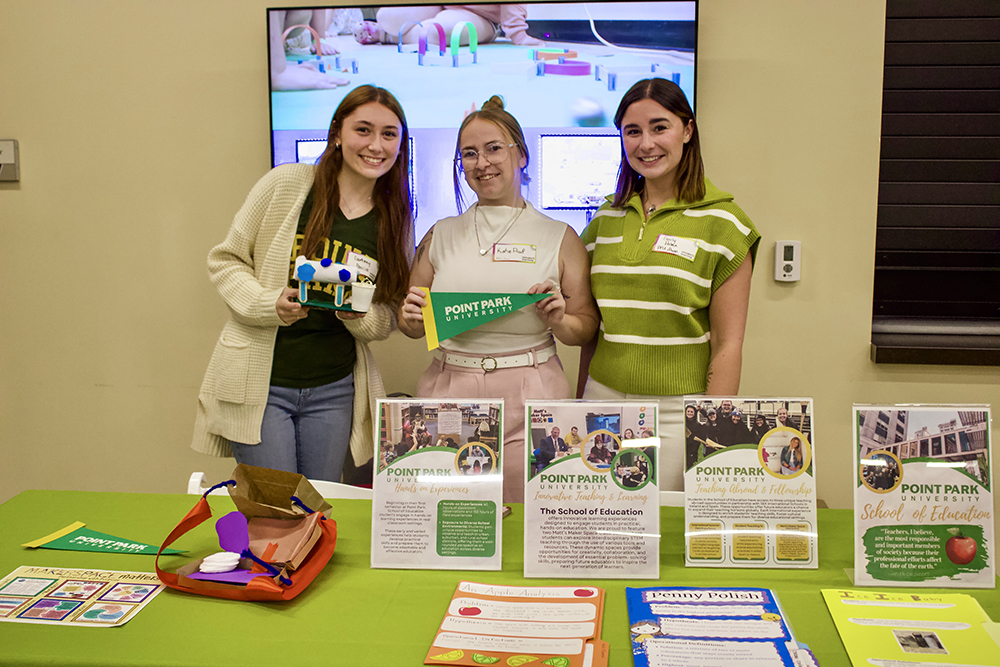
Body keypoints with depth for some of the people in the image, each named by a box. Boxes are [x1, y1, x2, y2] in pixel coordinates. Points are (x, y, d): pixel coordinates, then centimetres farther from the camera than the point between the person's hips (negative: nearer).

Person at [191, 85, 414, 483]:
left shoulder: (397, 219, 3)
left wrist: (360, 316, -13)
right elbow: (225, 261, -1)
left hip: (334, 390, 3)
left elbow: (390, 317, 9)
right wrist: (270, 305, -18)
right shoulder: (286, 183, -7)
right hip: (258, 382, -3)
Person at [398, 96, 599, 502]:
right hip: (450, 393, 2)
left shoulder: (559, 237, 4)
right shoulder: (441, 235, 10)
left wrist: (559, 321, -11)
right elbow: (412, 326, 17)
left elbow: (588, 327, 8)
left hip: (529, 400, -2)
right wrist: (411, 316, -4)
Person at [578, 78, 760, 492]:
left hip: (678, 410, -4)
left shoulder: (721, 222, -4)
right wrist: (580, 402, 12)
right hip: (604, 398, 4)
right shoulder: (607, 218, 9)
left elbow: (727, 345, -6)